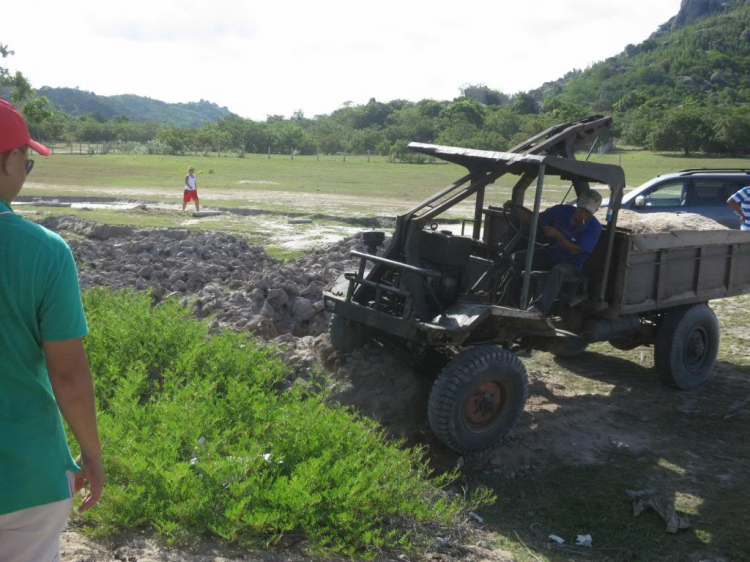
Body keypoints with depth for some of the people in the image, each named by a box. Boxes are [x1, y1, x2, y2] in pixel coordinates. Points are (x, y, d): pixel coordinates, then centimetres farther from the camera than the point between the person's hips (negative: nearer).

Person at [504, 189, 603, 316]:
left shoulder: (594, 227, -15)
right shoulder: (562, 211, -6)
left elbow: (575, 251, -16)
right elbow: (532, 219, 0)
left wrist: (556, 234, -27)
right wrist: (514, 208, -15)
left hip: (570, 263, -4)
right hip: (549, 254, 4)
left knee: (558, 270, -41)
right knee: (517, 258, -19)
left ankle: (539, 307, -50)